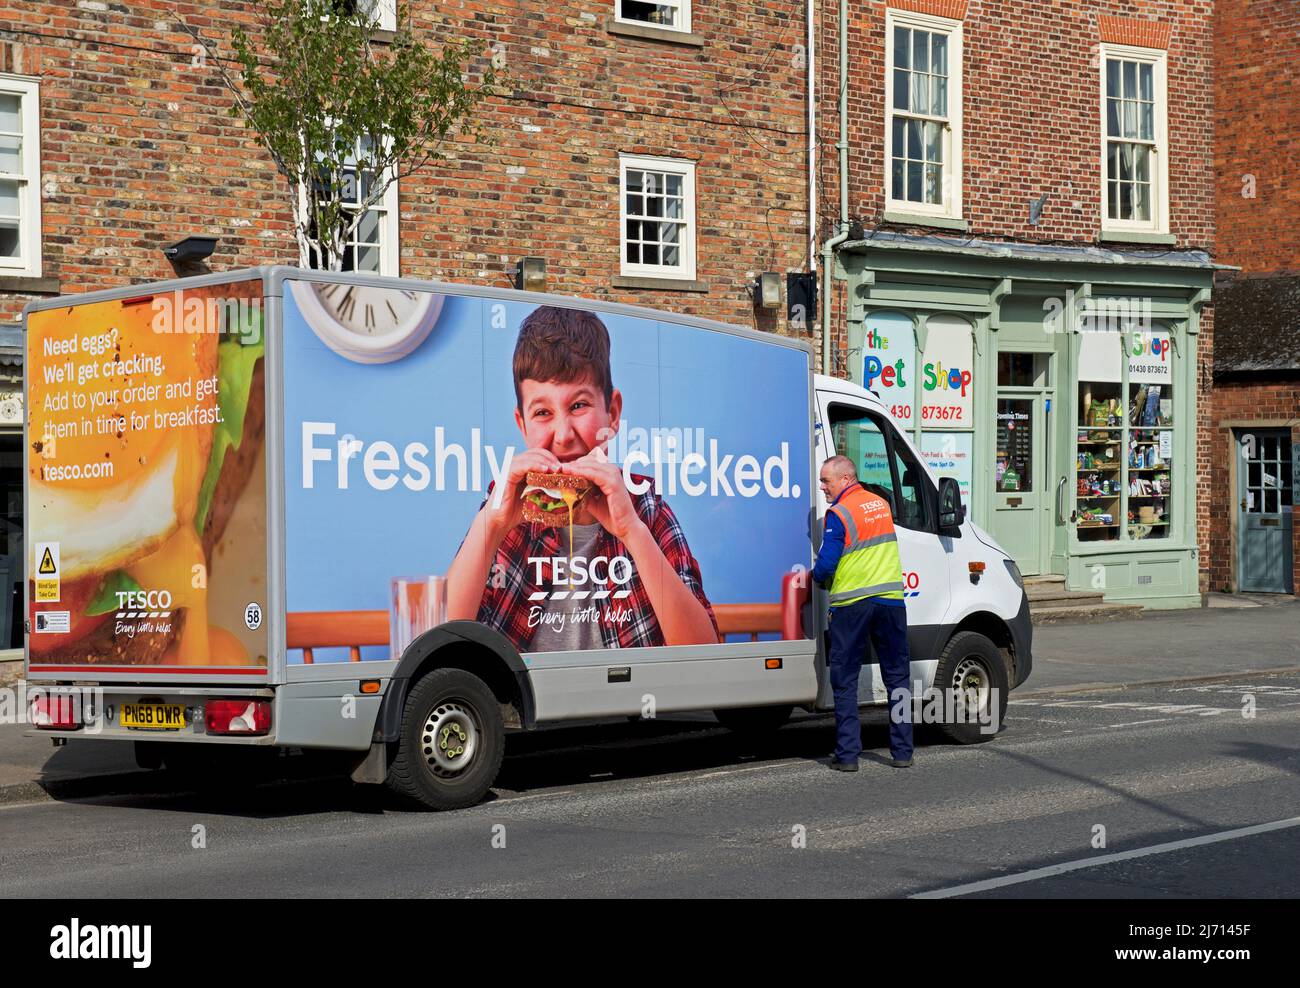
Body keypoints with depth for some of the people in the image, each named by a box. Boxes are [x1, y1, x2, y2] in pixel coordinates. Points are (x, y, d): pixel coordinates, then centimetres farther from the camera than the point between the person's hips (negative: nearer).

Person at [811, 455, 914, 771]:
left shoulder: (839, 513, -10)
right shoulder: (881, 504, 11)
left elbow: (825, 566, -15)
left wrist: (815, 574, 7)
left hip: (851, 604, -5)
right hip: (890, 600, 5)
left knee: (845, 680, 3)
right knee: (897, 677, 11)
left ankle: (847, 754, 0)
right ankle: (902, 751, 12)